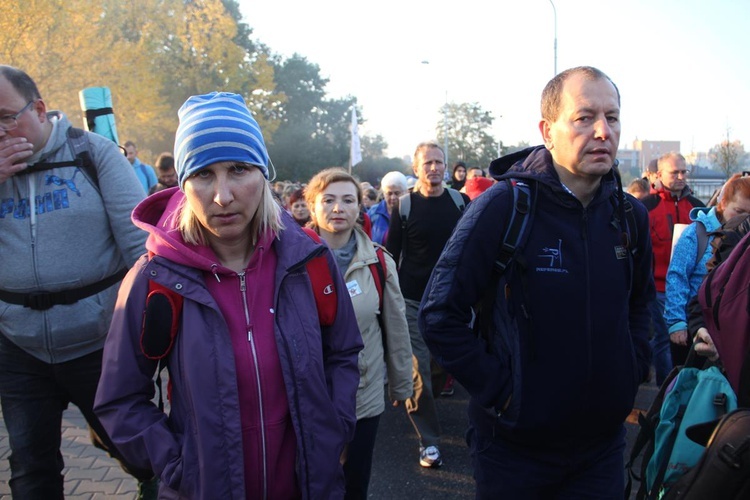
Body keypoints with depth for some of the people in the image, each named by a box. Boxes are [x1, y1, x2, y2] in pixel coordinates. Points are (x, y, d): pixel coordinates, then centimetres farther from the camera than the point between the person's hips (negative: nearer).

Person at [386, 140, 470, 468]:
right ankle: (428, 440, 11)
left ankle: (420, 406, 43)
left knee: (444, 364, 15)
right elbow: (392, 254, 1)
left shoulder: (461, 202, 2)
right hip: (413, 301, -3)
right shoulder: (405, 206, -4)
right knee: (419, 369, -2)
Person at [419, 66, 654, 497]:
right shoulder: (503, 206, -18)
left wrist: (632, 369, 6)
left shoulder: (631, 215, 0)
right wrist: (497, 387, -17)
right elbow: (440, 314, -17)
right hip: (516, 444, -4)